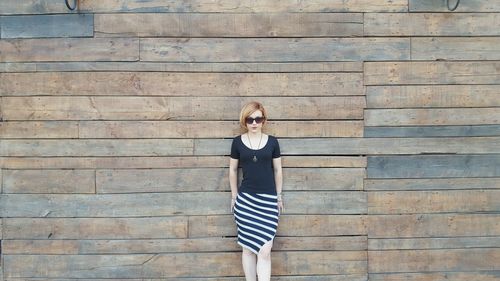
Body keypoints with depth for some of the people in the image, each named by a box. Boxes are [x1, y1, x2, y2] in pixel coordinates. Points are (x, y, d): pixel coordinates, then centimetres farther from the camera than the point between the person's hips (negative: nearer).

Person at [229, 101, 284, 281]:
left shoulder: (272, 141, 2)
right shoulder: (237, 142, 2)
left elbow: (278, 170, 10)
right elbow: (232, 170, 9)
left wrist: (279, 196, 11)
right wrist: (234, 196, 10)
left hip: (268, 199, 0)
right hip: (245, 199, 0)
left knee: (264, 251, -5)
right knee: (248, 248, 5)